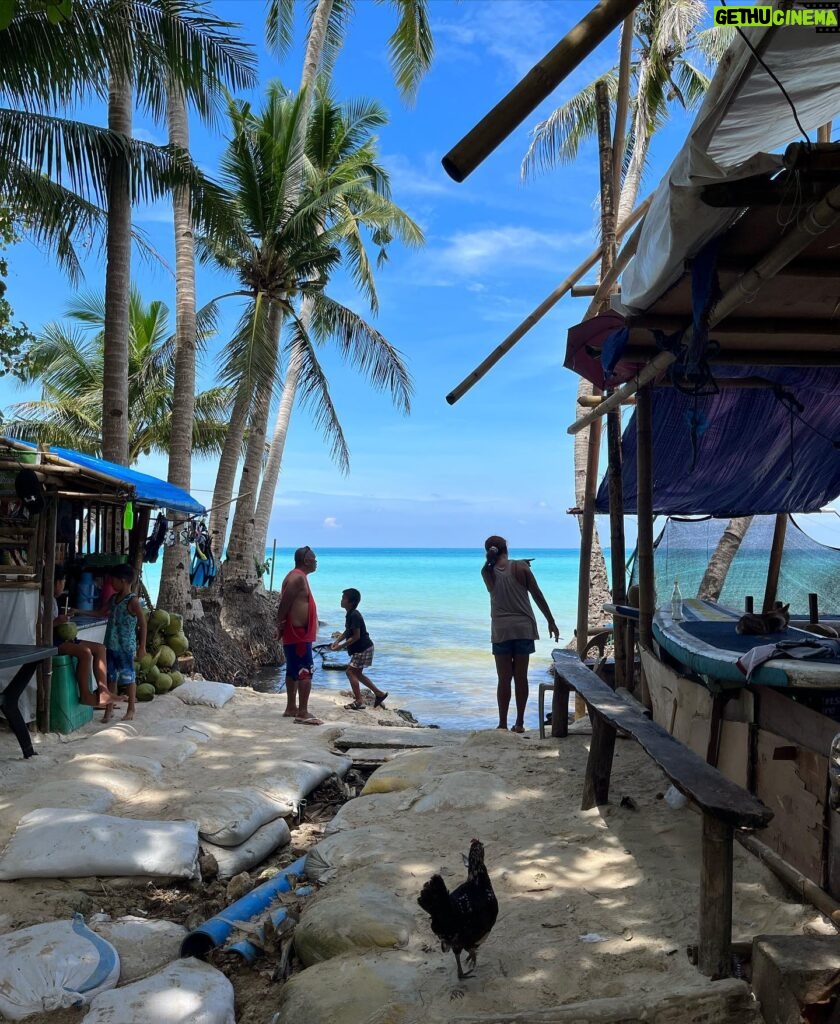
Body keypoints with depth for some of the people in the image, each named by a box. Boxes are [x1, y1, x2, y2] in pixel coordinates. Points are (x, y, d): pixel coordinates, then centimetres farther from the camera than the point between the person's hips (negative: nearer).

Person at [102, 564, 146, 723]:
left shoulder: (132, 601, -14)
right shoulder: (114, 598, 9)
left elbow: (143, 624, -12)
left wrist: (142, 646, -12)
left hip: (126, 647, -7)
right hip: (111, 645, 7)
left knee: (128, 677, 4)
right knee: (111, 677, 12)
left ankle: (131, 709, 15)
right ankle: (109, 708, 20)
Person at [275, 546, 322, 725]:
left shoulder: (297, 577, 18)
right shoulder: (298, 577, -15)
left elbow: (284, 603, 21)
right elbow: (284, 603, -20)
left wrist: (281, 626, 17)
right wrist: (281, 626, -15)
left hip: (295, 633, 11)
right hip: (299, 634, -11)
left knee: (293, 671, 16)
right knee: (306, 672, -10)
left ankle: (291, 708, 24)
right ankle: (303, 713, -11)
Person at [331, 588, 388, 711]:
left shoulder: (354, 615, -22)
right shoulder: (350, 614, 8)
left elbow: (356, 636, -24)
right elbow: (347, 631, 19)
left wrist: (341, 646, -20)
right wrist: (337, 640, 6)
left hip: (363, 648, -10)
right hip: (360, 648, 10)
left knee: (351, 671, -9)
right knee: (357, 673, 15)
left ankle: (359, 702, -7)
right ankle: (379, 694, 23)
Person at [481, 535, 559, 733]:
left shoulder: (487, 572, -2)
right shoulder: (520, 567, -4)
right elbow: (538, 596, -2)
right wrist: (551, 622, 6)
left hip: (501, 630, 0)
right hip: (524, 628, 0)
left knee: (504, 679, 5)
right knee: (521, 677, 7)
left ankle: (503, 724, 7)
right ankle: (519, 723, 12)